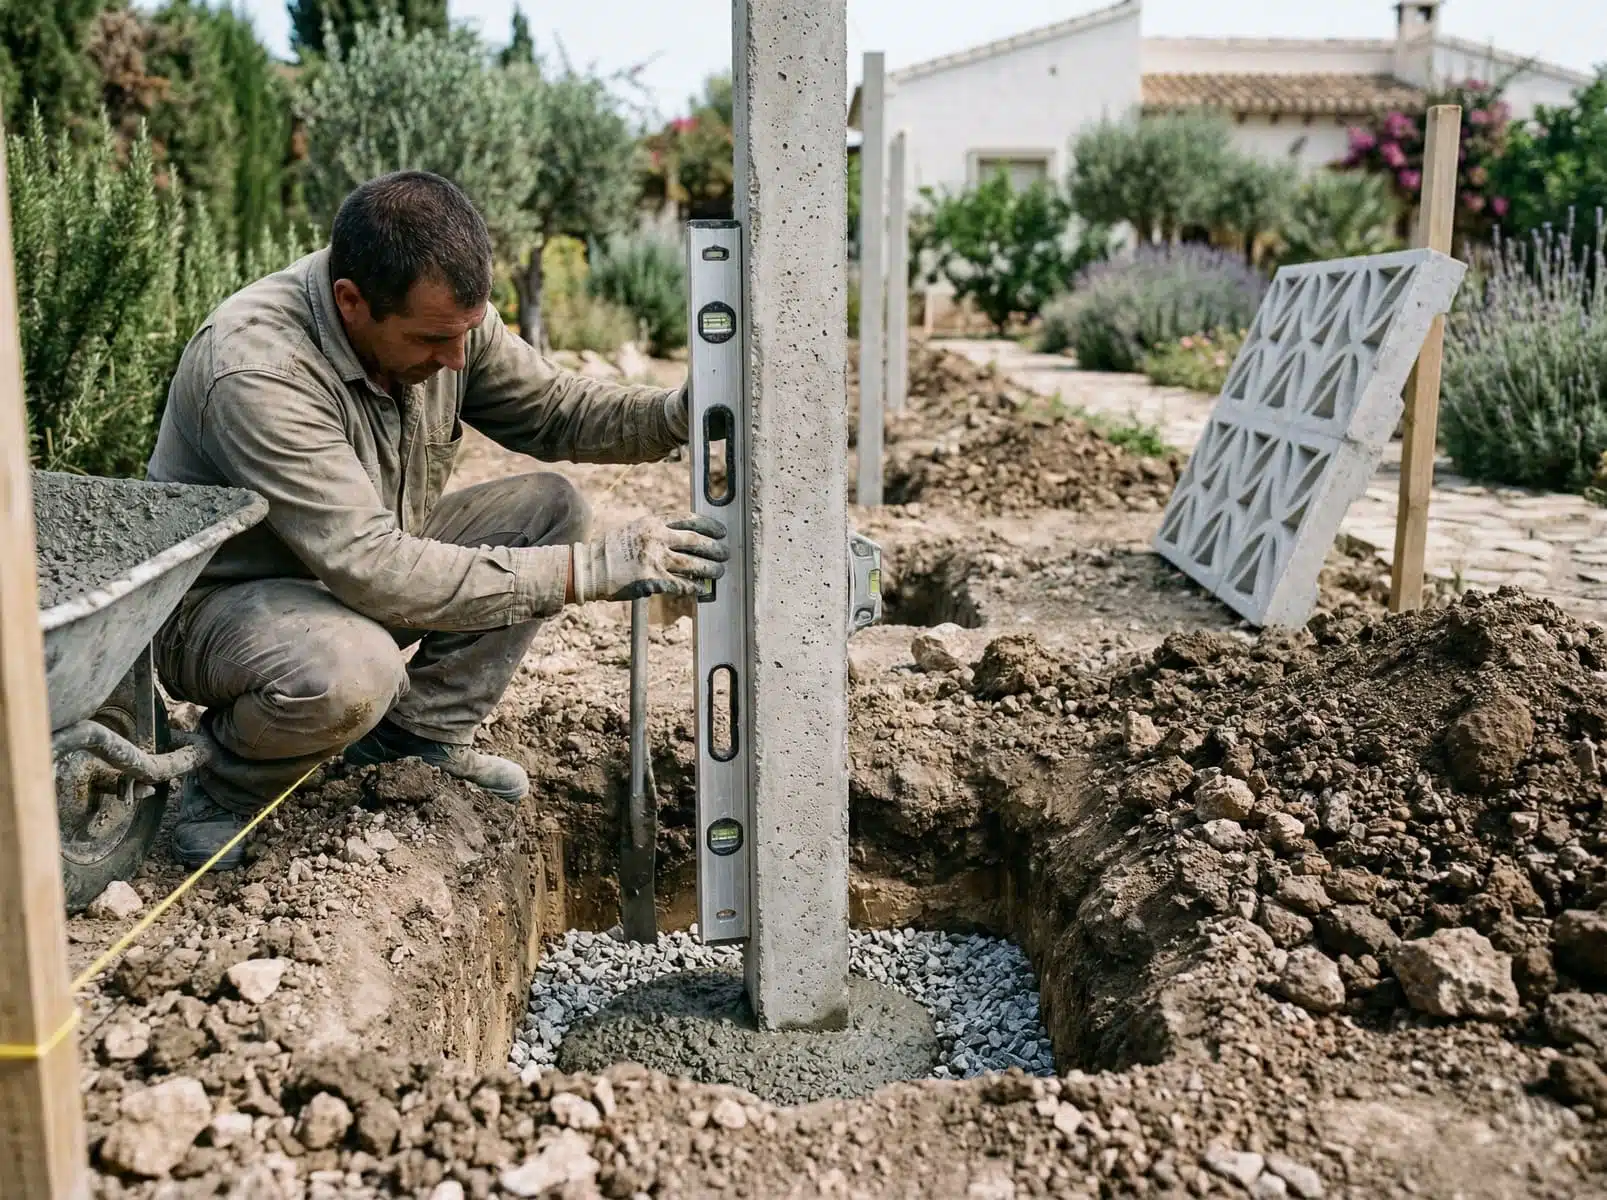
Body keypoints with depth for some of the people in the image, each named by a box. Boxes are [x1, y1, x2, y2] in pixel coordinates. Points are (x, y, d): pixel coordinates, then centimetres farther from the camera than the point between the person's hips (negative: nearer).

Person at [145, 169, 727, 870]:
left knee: (550, 508, -7)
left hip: (368, 559, 7)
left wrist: (674, 415, -20)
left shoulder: (444, 313, -12)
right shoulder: (256, 369, -35)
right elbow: (371, 571, -39)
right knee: (352, 668, -40)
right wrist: (591, 570, -39)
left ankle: (417, 734, 2)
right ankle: (221, 787, -5)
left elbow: (551, 409, 2)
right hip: (218, 602, -7)